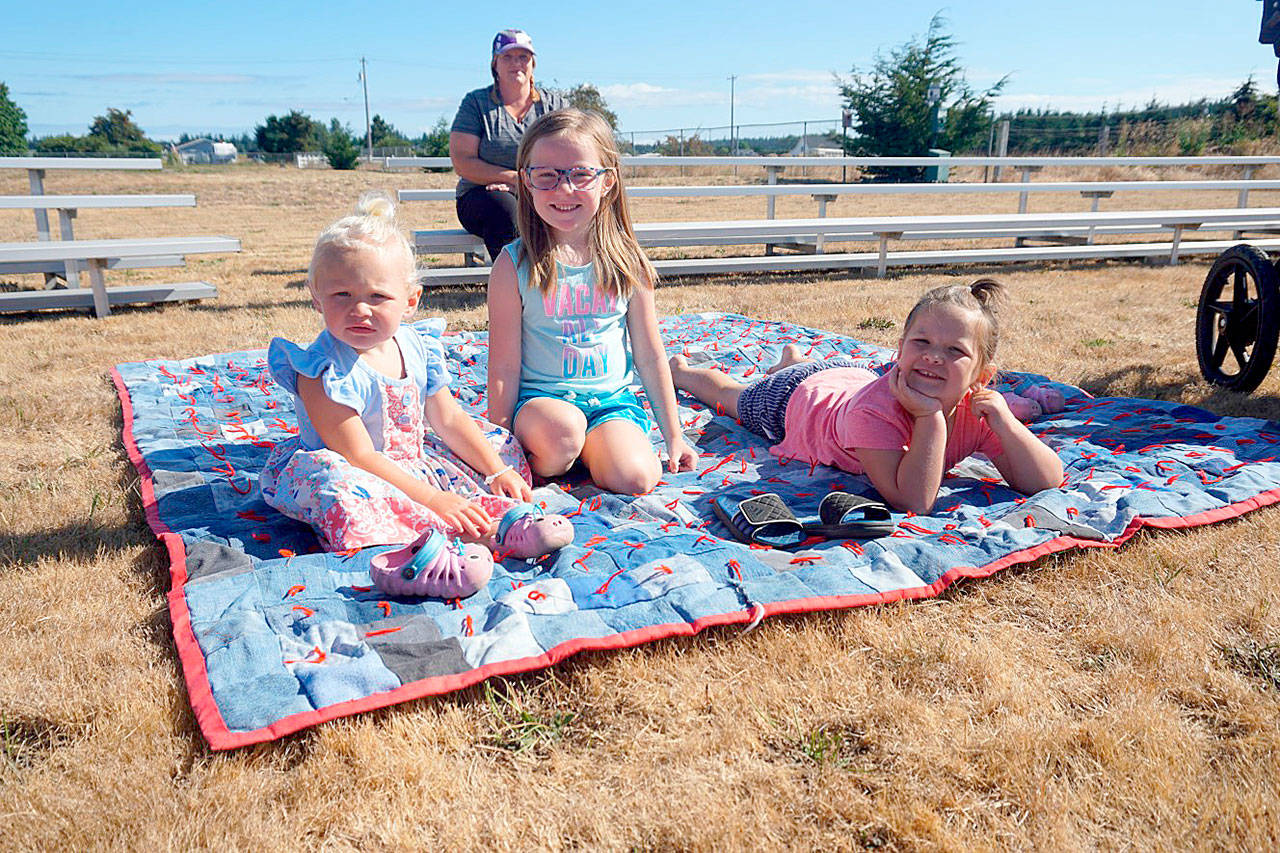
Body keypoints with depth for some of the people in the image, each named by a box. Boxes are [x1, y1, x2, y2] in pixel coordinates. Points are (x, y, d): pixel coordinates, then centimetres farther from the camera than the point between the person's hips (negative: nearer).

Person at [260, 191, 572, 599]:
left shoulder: (418, 349, 0)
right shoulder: (323, 370, -21)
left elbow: (449, 420, 10)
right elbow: (358, 456, -26)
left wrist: (497, 471, 0)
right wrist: (433, 500, -30)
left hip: (416, 466, 7)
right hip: (366, 479, -7)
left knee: (501, 445, 5)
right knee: (329, 477, -39)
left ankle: (505, 519, -28)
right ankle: (426, 540, -60)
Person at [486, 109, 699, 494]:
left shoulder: (629, 263, 0)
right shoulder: (514, 266, -7)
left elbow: (649, 357, 6)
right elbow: (504, 368, -5)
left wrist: (673, 436, 8)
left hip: (612, 398, 2)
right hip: (539, 399, -2)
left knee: (634, 478, -24)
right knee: (562, 430, -36)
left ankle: (593, 450, 8)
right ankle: (536, 466, -2)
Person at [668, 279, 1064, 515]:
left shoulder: (977, 407, -35)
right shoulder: (875, 409, -51)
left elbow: (1047, 482, -34)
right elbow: (912, 501, -56)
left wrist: (1003, 421, -48)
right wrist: (930, 418, -60)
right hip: (791, 397, -4)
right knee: (731, 395, 29)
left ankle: (793, 355, 74)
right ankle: (680, 369, 58)